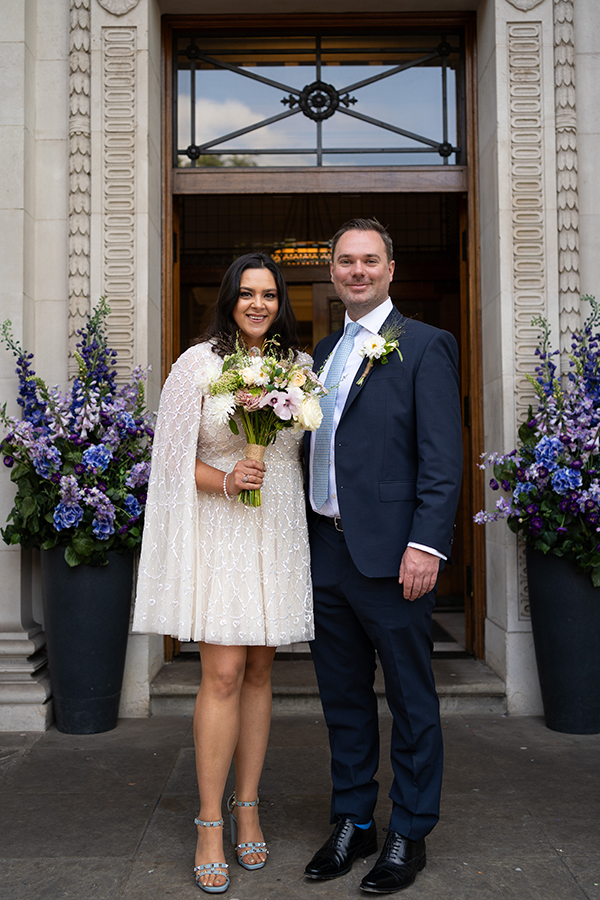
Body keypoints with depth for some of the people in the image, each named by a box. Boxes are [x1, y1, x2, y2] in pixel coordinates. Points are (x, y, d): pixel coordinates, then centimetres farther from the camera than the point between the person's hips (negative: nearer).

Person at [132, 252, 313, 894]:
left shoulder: (300, 367, 9)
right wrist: (225, 480, -18)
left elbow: (315, 451, 16)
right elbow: (173, 455, -4)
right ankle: (210, 825, 8)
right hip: (218, 534, -3)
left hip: (279, 535, 4)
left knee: (258, 672, 10)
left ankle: (247, 809, 24)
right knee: (223, 675, -6)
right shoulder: (198, 364, -2)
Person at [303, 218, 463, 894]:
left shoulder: (424, 346, -4)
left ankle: (409, 835, 24)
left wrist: (425, 545, -19)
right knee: (342, 696, 16)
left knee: (411, 700, 8)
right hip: (326, 550, 7)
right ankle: (352, 823, 32)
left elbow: (443, 458, -11)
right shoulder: (323, 352, 16)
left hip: (389, 553, -6)